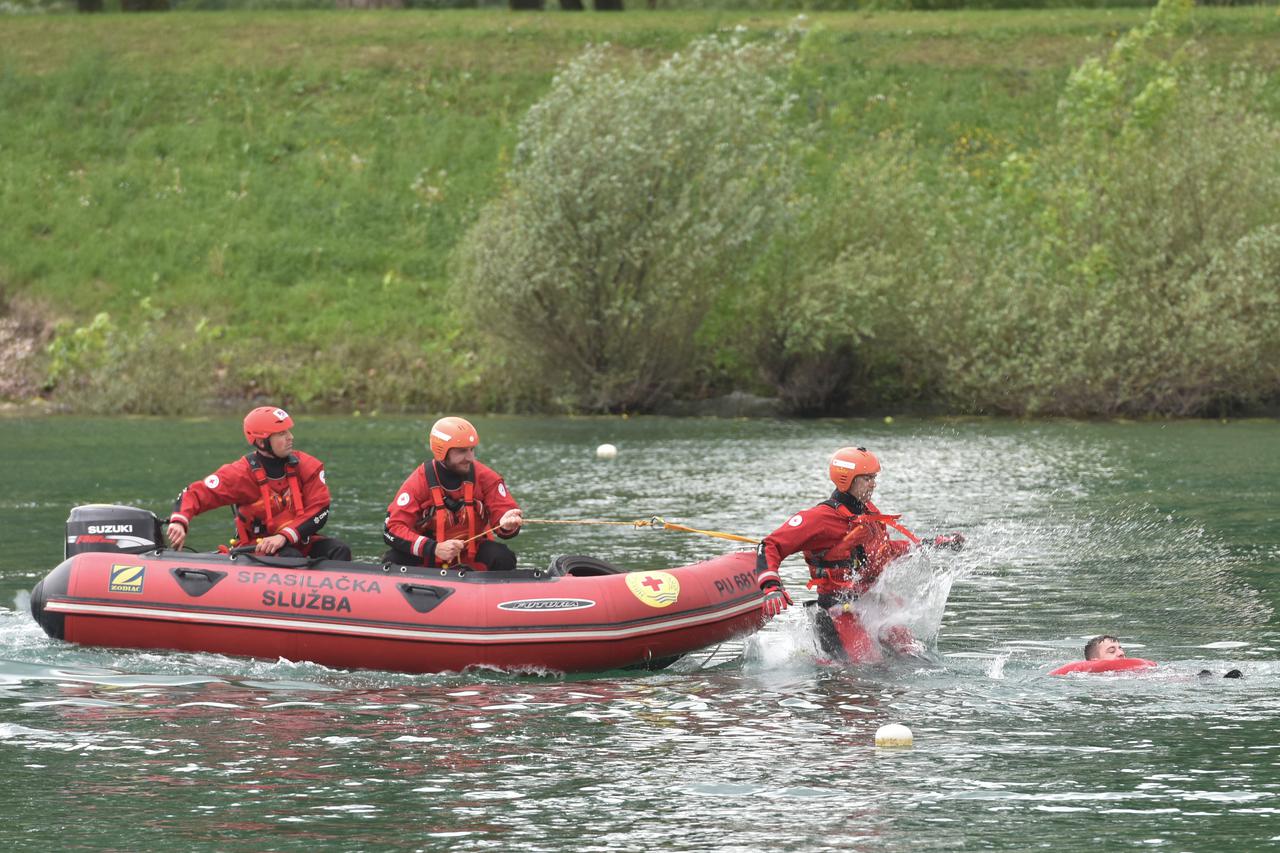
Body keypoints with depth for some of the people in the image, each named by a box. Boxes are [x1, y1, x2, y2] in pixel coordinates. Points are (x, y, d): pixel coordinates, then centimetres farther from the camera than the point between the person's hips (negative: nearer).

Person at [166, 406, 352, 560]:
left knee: (339, 550, -21)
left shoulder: (307, 466, -4)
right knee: (290, 557, -33)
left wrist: (284, 537, -24)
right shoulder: (243, 473, -13)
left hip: (297, 543, 4)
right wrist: (179, 522, -36)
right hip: (256, 547, -4)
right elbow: (194, 494, -15)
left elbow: (320, 510, -10)